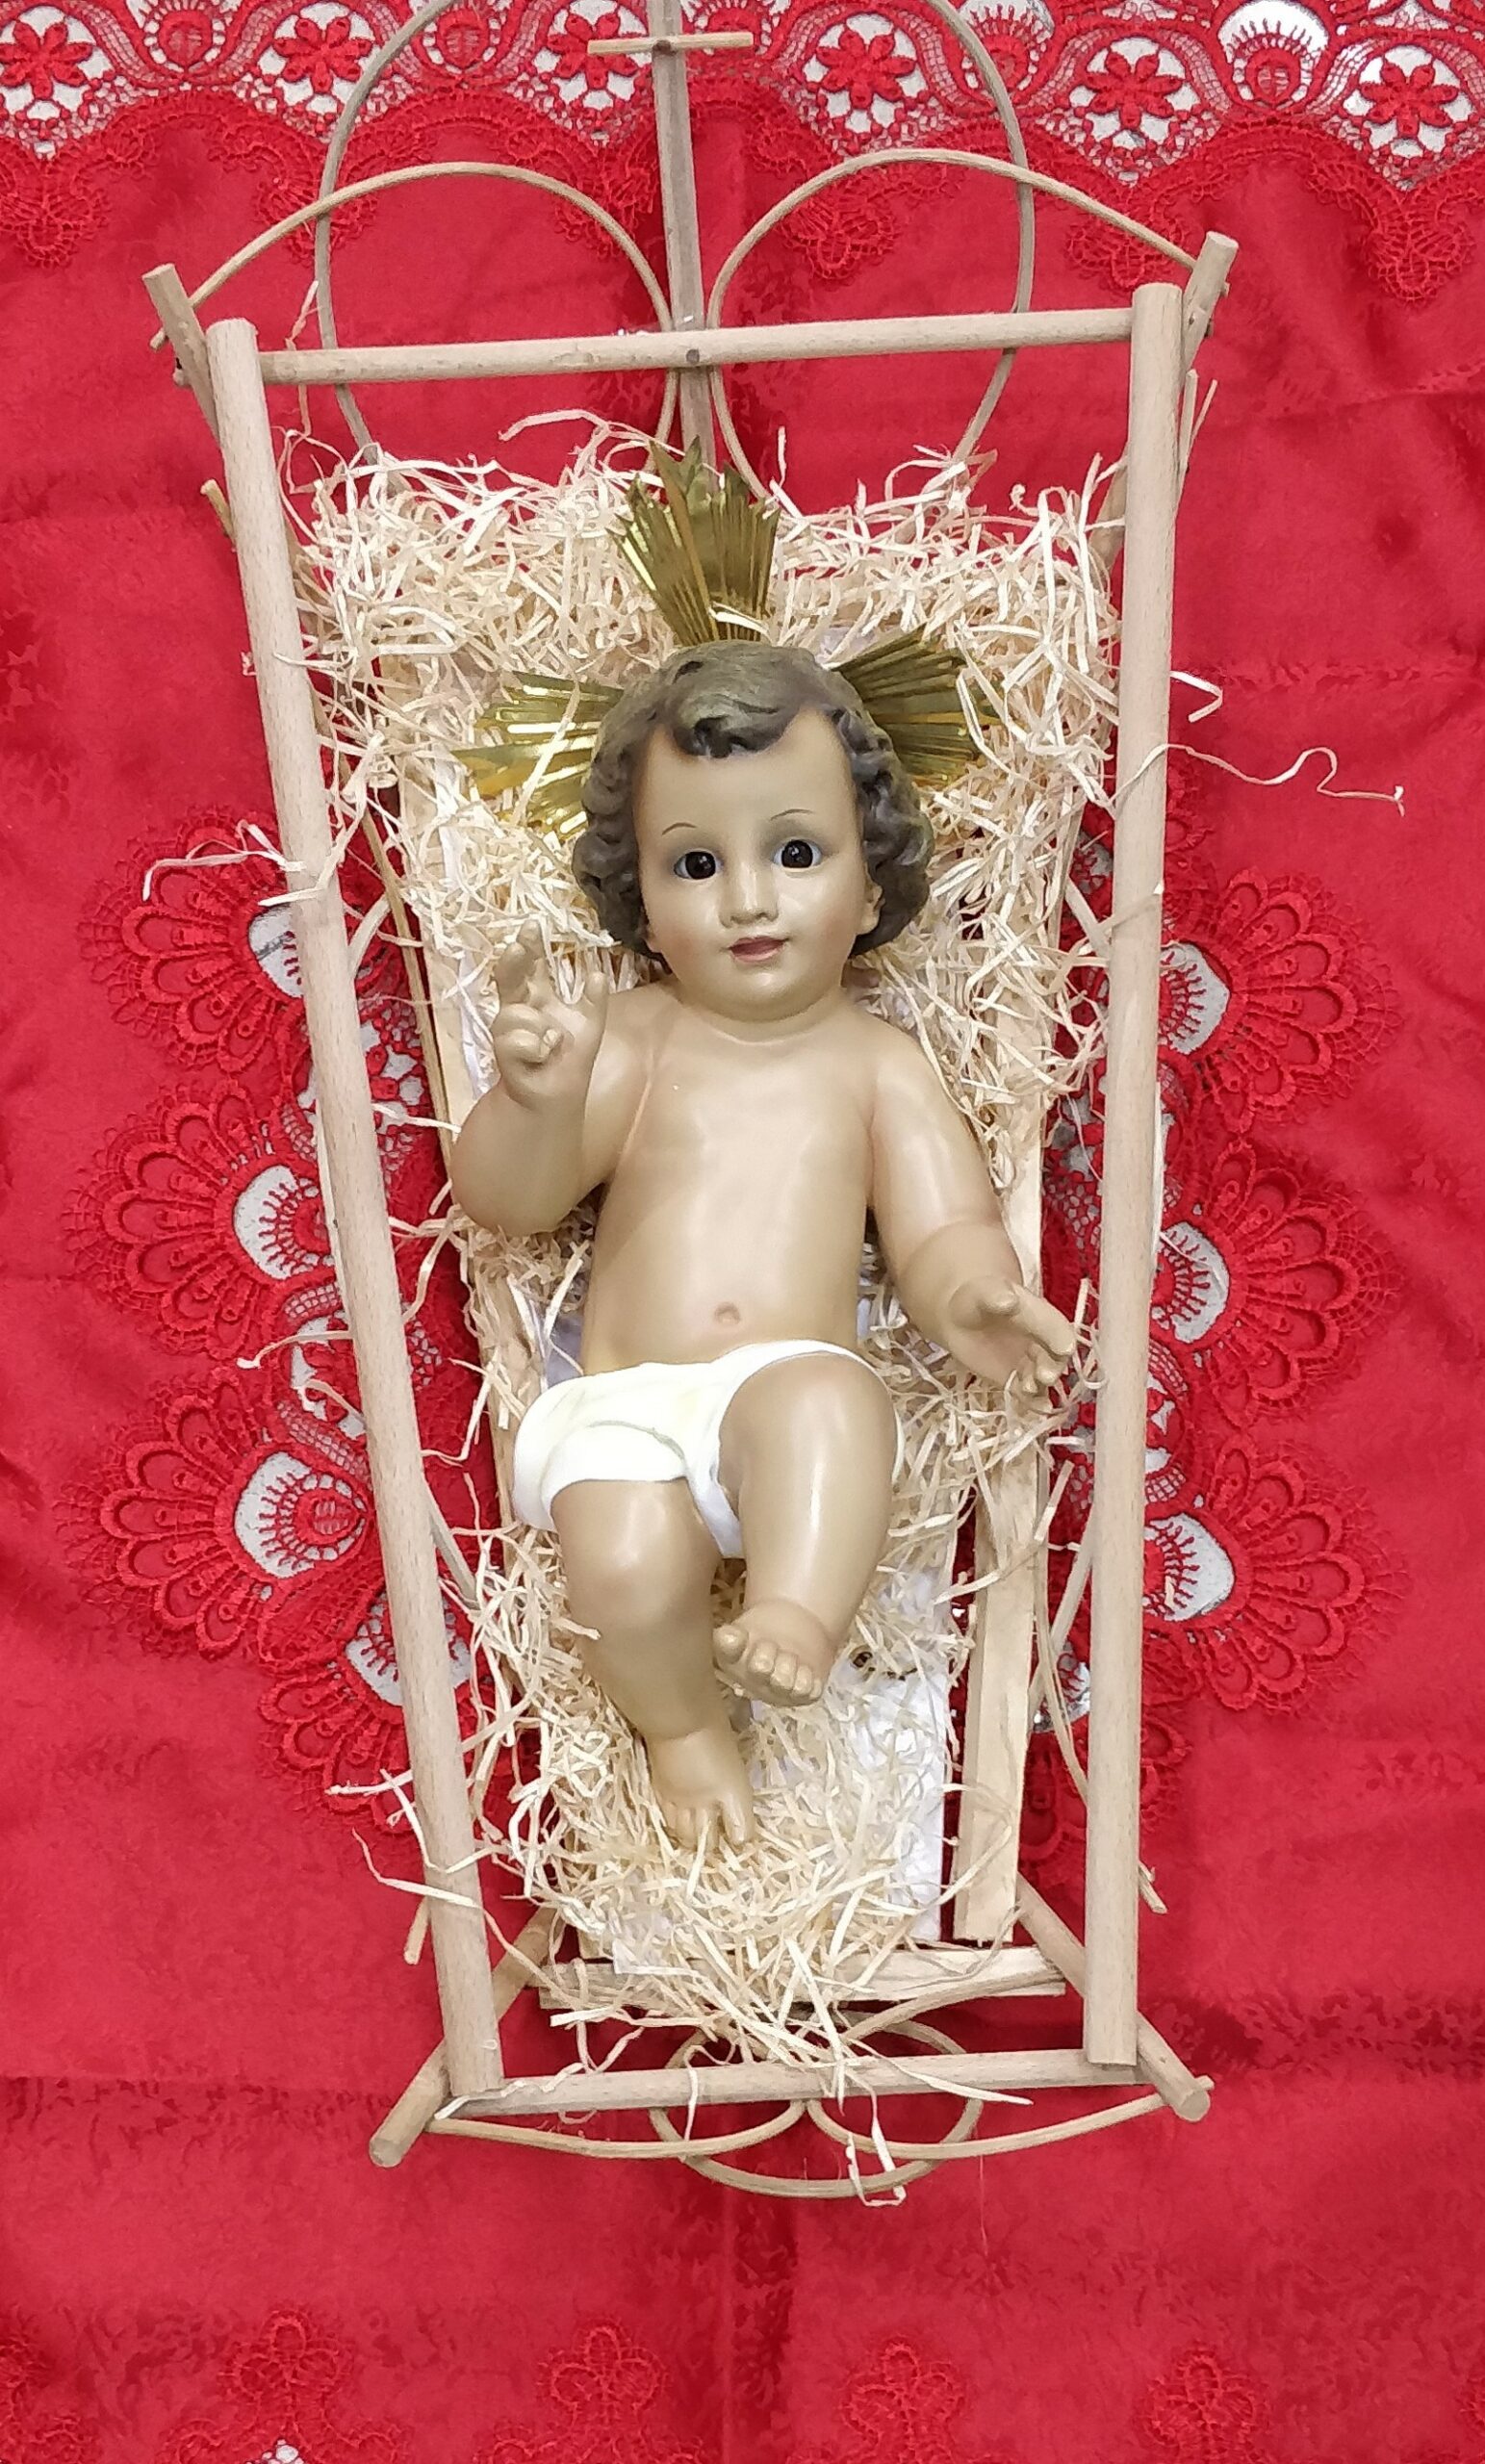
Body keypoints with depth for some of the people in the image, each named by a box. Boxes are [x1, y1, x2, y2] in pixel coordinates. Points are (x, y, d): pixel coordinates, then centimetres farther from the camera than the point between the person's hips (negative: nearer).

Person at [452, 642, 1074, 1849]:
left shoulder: (877, 1062, 13)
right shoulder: (630, 1041, 12)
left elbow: (943, 1228, 6)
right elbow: (504, 1197, 3)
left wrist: (969, 1295, -20)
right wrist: (536, 1095, -21)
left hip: (794, 1387, -1)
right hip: (624, 1401, 1)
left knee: (824, 1398, -34)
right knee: (624, 1563, -27)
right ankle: (681, 1724, -1)